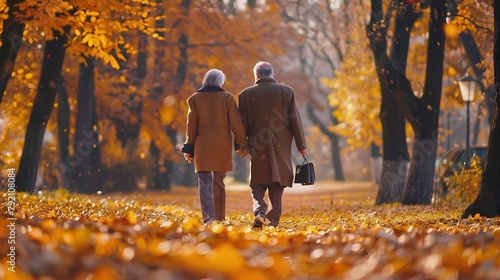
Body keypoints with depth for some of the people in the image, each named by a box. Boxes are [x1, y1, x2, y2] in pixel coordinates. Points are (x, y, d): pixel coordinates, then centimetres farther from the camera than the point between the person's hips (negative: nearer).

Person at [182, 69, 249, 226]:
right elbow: (235, 122, -2)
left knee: (205, 183, -5)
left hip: (203, 145, -1)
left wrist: (189, 148, 8)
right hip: (223, 145, 1)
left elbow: (191, 125, 2)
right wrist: (243, 144, 4)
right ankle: (219, 218, 17)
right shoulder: (227, 97, 0)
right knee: (218, 182, 14)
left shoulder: (194, 99, 1)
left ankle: (208, 217, -21)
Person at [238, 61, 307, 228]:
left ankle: (260, 209, -17)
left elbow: (242, 124, 2)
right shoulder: (286, 91, 0)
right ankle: (274, 219, 6)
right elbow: (295, 120, 1)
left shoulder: (246, 94, -1)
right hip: (281, 146, 1)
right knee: (277, 184, 8)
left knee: (257, 183, 7)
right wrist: (301, 145, 8)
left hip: (258, 146, -1)